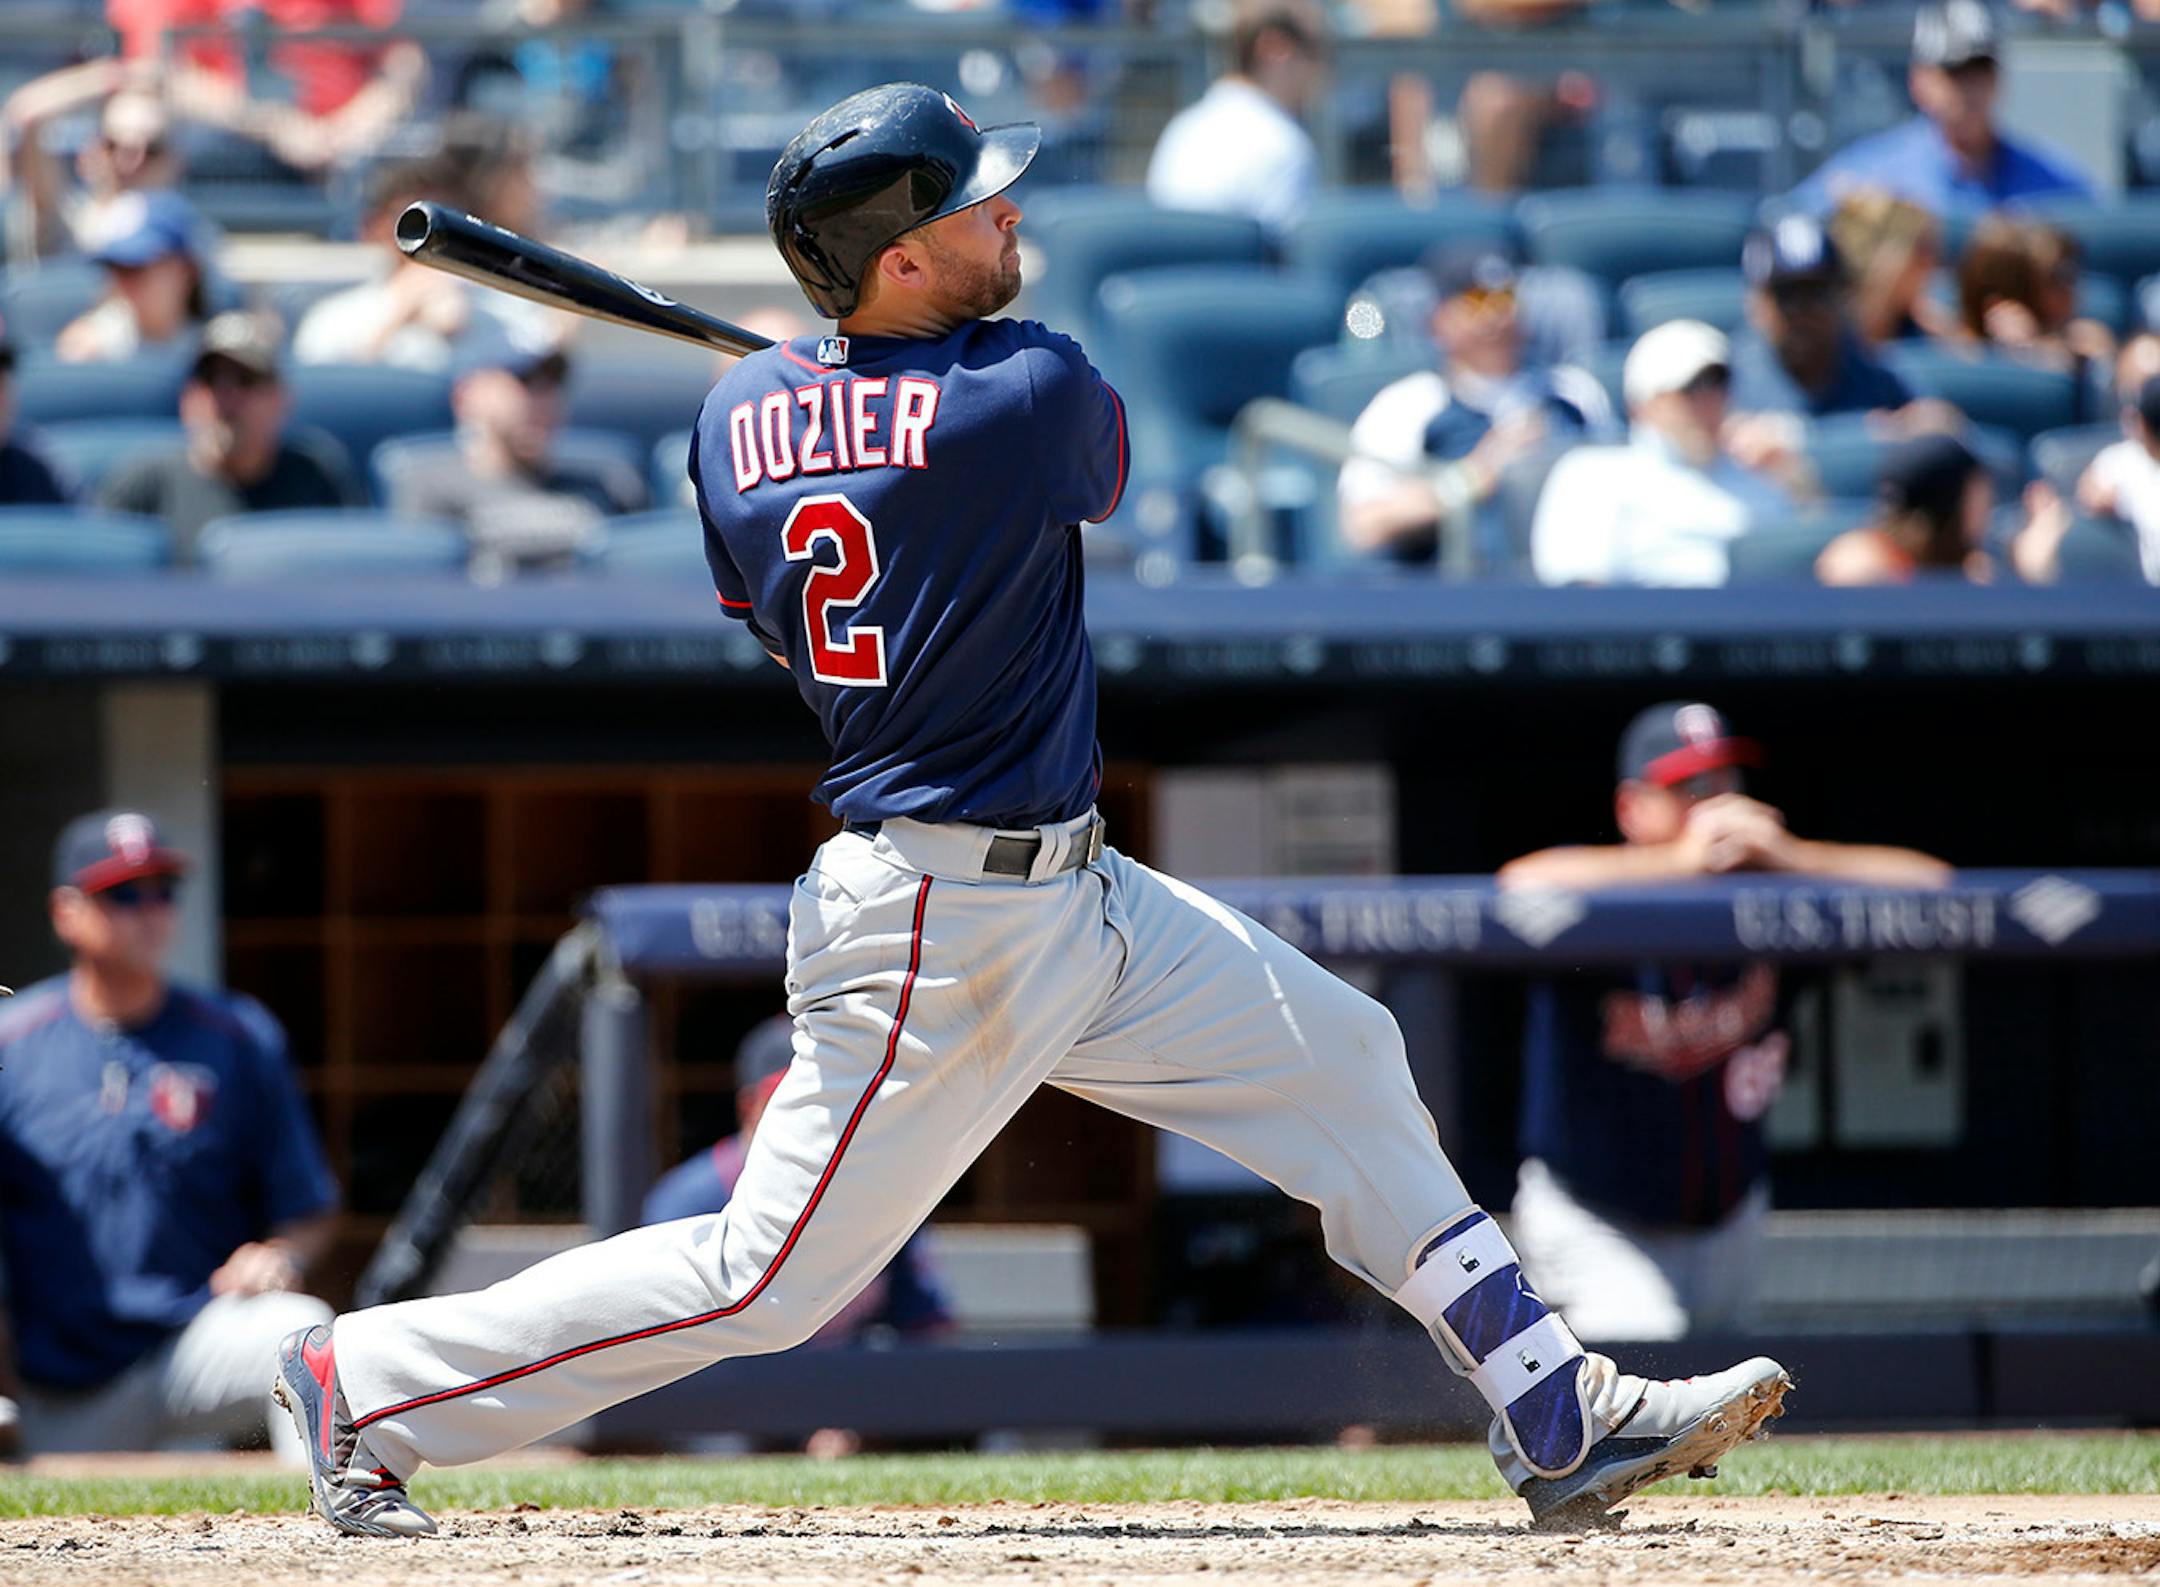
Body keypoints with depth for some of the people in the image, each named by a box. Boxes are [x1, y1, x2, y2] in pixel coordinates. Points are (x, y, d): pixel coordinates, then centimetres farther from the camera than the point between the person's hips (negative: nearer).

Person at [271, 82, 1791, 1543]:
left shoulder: (740, 412, 1)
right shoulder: (1036, 391, -20)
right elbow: (1103, 474, 4)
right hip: (939, 927, -9)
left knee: (1343, 1059, 12)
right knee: (767, 1277, -2)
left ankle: (1560, 1417, 16)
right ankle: (367, 1379, 10)